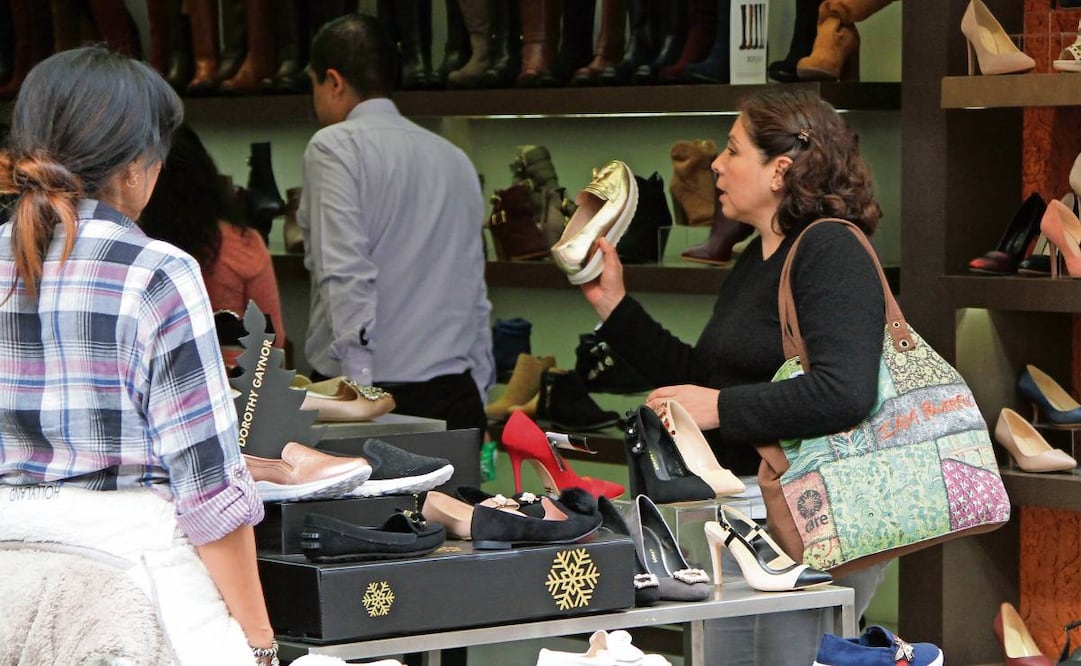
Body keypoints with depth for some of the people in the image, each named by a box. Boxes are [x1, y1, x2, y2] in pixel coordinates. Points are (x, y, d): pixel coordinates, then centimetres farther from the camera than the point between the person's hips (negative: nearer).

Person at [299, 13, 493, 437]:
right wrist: (477, 398, 19)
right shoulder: (455, 159, 16)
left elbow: (347, 277, -15)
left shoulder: (335, 147, -4)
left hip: (372, 386, -6)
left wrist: (357, 394, -18)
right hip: (457, 395, 6)